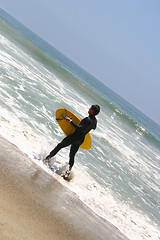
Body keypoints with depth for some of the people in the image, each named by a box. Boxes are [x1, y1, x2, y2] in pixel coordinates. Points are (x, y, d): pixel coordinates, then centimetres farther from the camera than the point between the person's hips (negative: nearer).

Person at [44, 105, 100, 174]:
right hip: (81, 140, 8)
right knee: (72, 155, 17)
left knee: (60, 145, 6)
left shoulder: (88, 120, -24)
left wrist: (70, 121, -31)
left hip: (75, 136, -8)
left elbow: (79, 129, -32)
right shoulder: (95, 120, 3)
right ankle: (69, 170, 14)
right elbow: (94, 127, 25)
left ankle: (48, 158, 11)